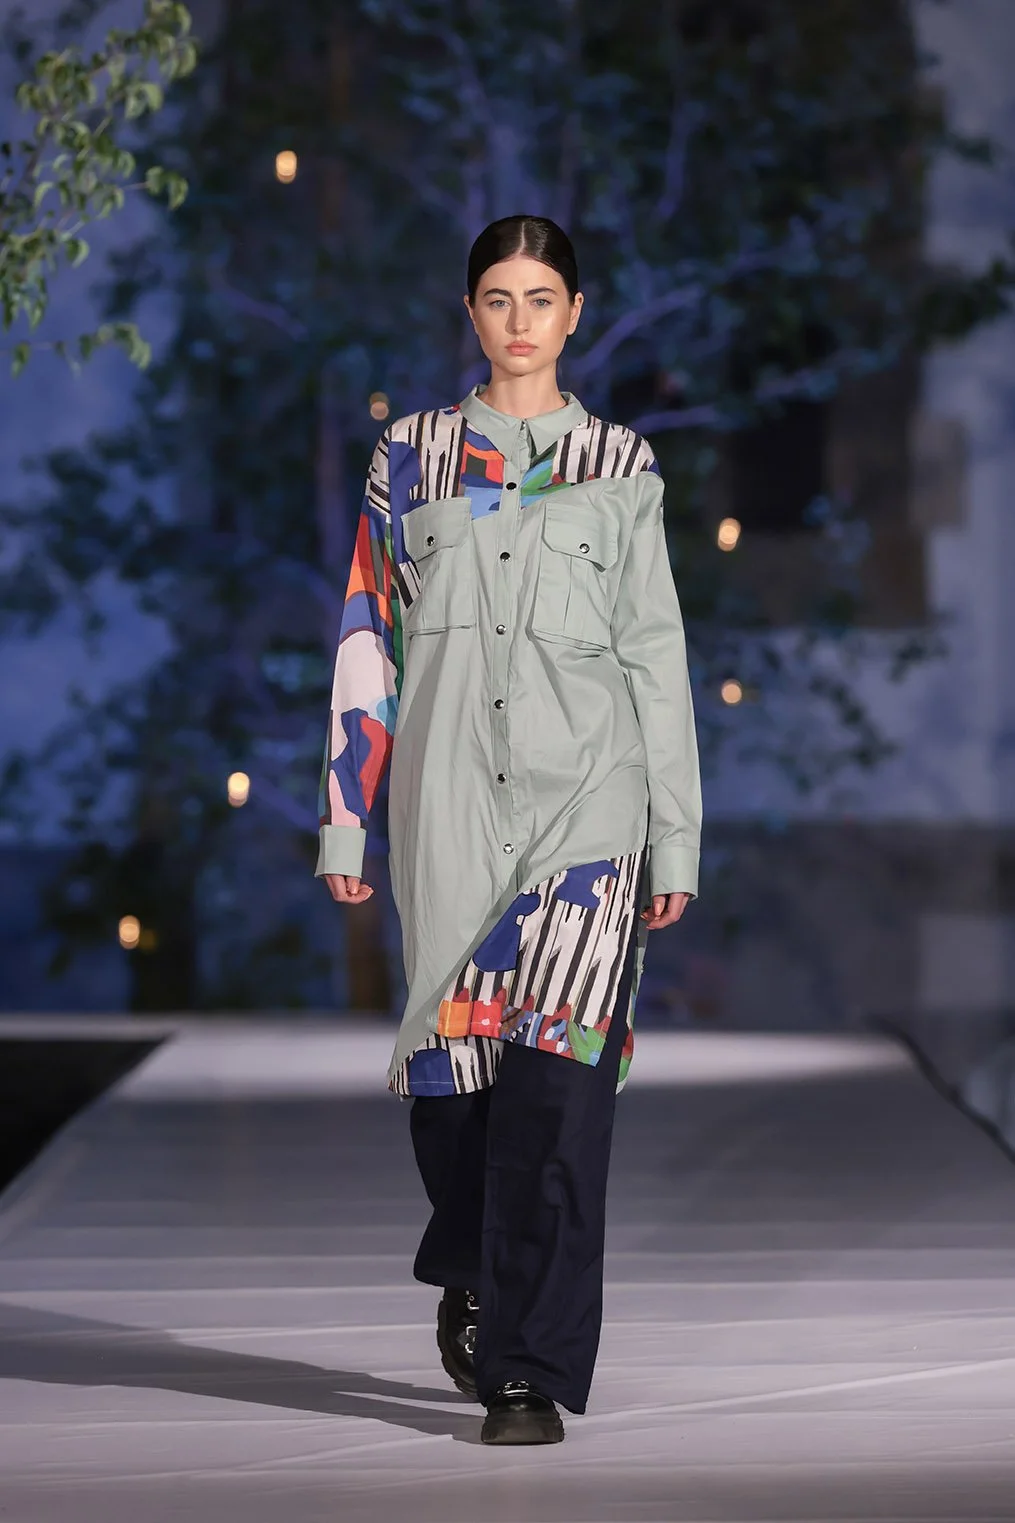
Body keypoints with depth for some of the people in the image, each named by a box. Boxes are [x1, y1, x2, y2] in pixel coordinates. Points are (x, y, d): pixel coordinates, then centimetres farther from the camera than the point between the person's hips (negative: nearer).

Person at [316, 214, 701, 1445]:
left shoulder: (621, 466, 9)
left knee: (554, 1068, -11)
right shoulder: (412, 455, 10)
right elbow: (368, 639, 9)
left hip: (583, 789, -1)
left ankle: (529, 1366, -8)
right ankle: (473, 1269, 34)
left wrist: (676, 838, 4)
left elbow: (656, 654, 8)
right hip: (447, 789, 1)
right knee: (450, 1056, 4)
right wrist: (343, 822, 4)